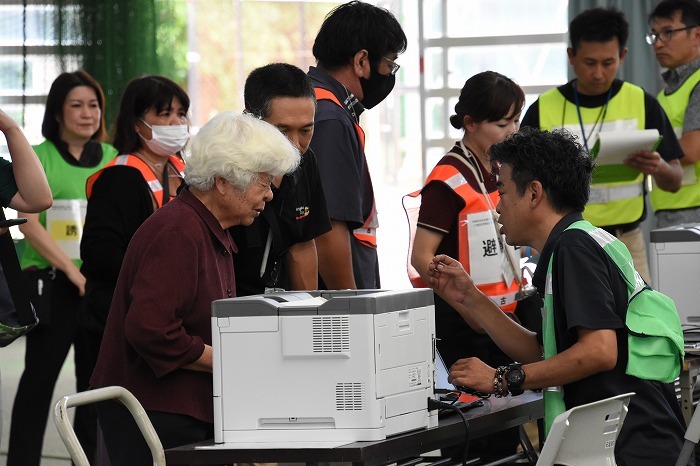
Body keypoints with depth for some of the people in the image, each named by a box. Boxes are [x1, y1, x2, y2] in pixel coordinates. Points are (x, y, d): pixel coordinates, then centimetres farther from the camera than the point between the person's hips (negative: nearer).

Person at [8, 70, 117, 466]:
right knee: (40, 376, -2)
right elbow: (29, 223, -9)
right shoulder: (38, 158, -1)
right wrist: (73, 271, -16)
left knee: (96, 379, 7)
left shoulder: (113, 159, 11)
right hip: (52, 282, -4)